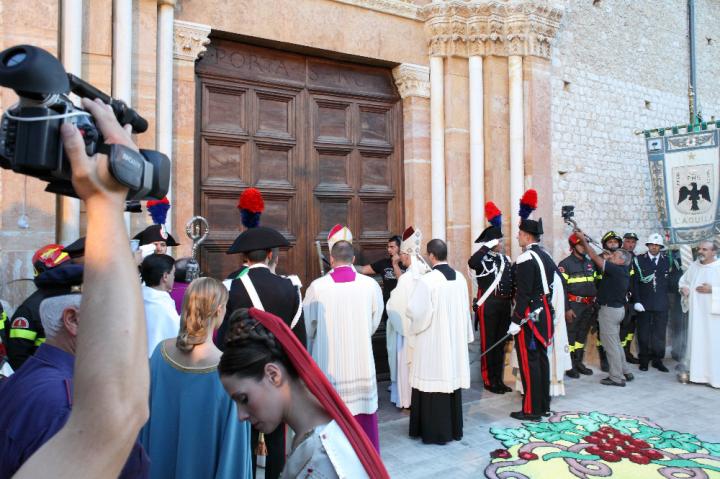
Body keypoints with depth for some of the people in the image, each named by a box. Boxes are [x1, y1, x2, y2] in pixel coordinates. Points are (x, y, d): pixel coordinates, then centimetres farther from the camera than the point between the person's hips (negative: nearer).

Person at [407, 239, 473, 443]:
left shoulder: (427, 280, -18)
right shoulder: (460, 278, 1)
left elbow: (414, 311, -17)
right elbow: (465, 310, 8)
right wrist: (464, 335, 17)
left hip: (433, 341, -6)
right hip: (455, 340, 6)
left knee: (434, 382, 3)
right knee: (452, 378, 15)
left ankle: (434, 432, 12)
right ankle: (454, 429, 26)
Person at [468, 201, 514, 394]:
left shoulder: (506, 259, 13)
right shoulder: (483, 259, -9)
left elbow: (512, 281, 17)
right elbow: (472, 262, -31)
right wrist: (488, 245, -26)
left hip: (505, 305, 7)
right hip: (488, 306, -7)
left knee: (501, 343, 14)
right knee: (488, 344, 2)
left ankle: (499, 379, 24)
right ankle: (489, 381, 13)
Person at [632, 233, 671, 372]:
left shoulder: (666, 260, 7)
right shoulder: (639, 260, 0)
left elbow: (669, 281, 7)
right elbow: (635, 282, -3)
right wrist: (636, 301, -8)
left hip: (661, 304, 2)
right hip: (643, 303, -2)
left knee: (660, 333, 5)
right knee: (644, 333, 5)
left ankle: (657, 360, 16)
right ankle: (644, 360, 15)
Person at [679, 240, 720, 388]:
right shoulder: (693, 266, 10)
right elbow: (684, 280, 23)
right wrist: (683, 288, 4)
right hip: (696, 313, 5)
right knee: (696, 342, 7)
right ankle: (698, 373, 14)